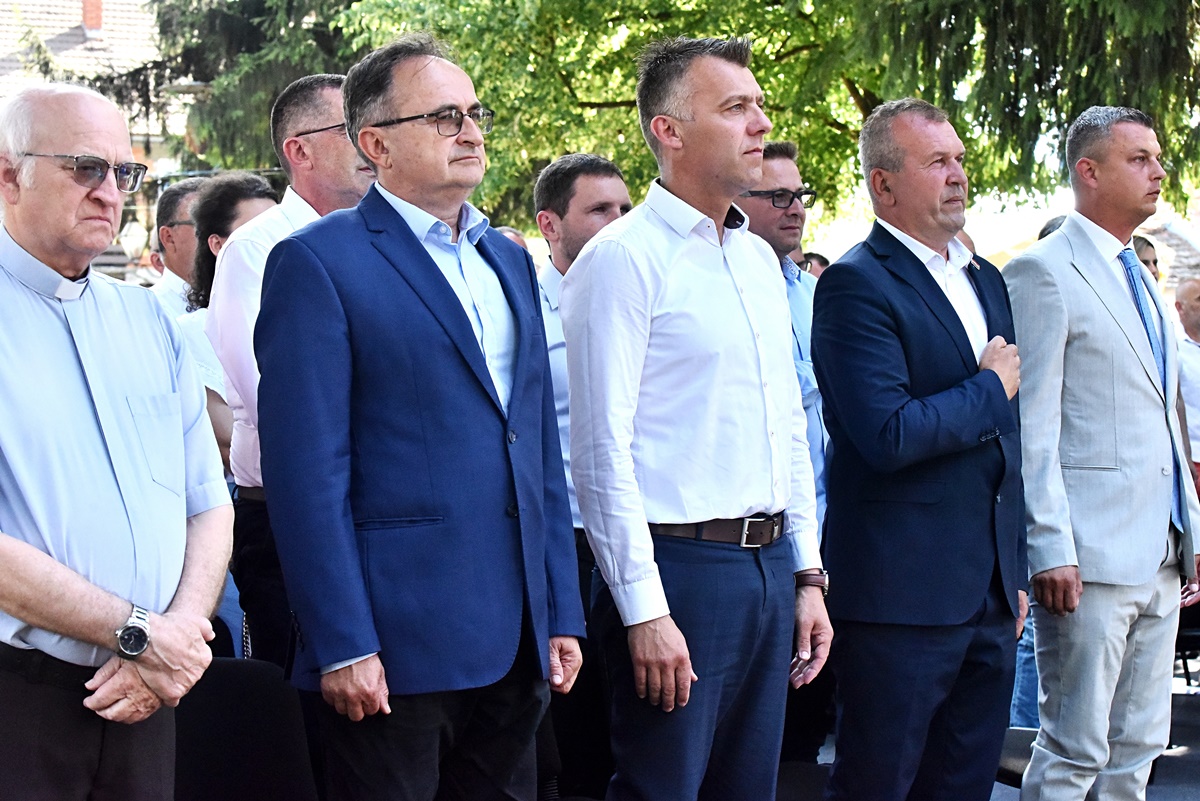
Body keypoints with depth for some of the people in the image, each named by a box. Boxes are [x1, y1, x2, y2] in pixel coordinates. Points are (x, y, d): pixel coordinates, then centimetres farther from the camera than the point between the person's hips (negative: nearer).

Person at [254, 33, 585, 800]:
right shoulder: (320, 262, -6)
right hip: (395, 645, -6)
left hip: (516, 643, 7)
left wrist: (562, 614, 12)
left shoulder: (511, 261, 16)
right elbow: (307, 471, -12)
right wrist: (342, 646, -16)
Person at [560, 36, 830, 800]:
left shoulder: (760, 259, 15)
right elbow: (603, 450, -14)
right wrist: (645, 612, -16)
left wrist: (807, 574, 15)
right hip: (681, 565, -7)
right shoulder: (622, 258, -9)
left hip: (770, 565, 7)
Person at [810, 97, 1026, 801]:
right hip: (902, 601, -8)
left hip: (990, 596, 8)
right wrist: (990, 388, -9)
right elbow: (890, 436, -23)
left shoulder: (986, 281, 16)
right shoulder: (856, 285, -12)